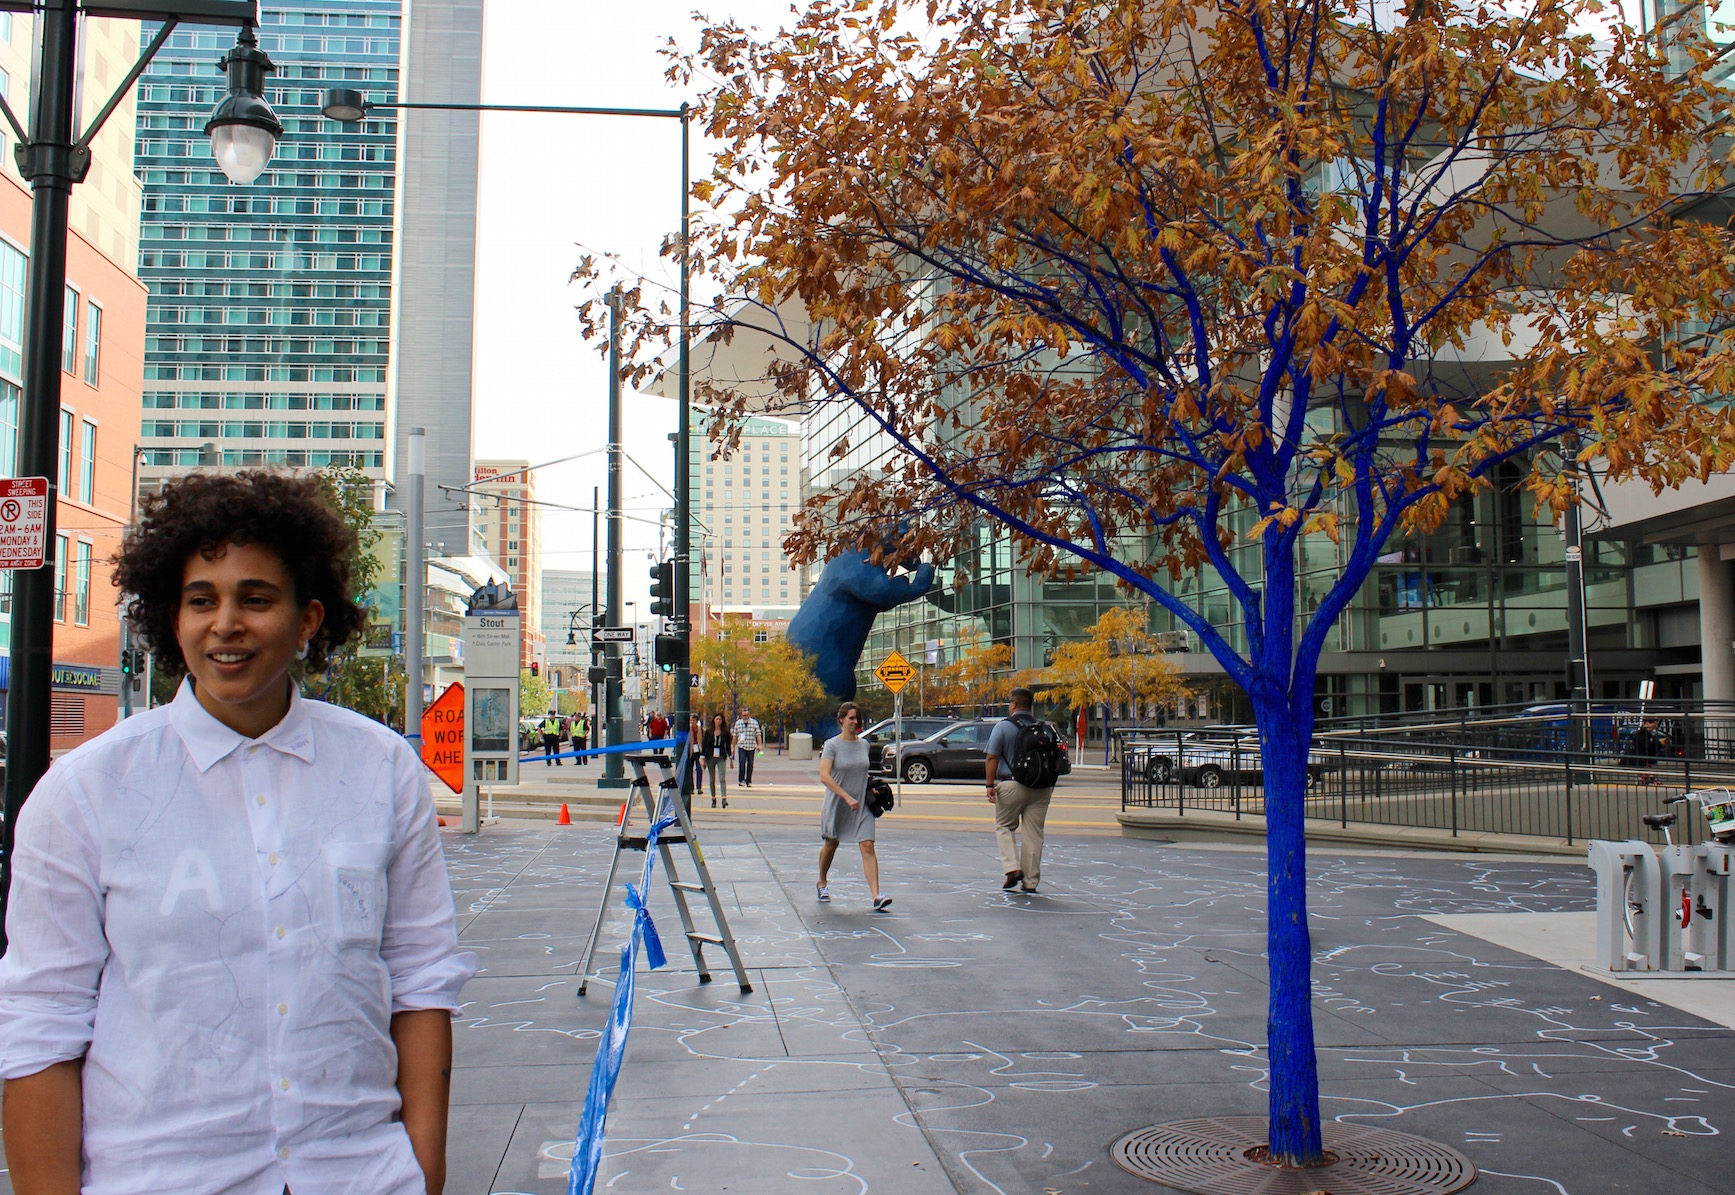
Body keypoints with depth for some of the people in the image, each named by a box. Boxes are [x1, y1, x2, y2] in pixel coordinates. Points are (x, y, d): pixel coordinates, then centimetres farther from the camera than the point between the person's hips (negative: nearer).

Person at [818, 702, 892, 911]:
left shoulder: (864, 744, 6)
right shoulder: (832, 745, -9)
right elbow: (824, 776, -20)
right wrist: (847, 797, -27)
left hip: (862, 806, 3)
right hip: (836, 805, -3)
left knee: (868, 847, -11)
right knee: (830, 845, 15)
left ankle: (876, 896, -18)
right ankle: (822, 884, 40)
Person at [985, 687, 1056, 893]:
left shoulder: (1003, 726, -3)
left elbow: (992, 758, -9)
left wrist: (990, 785, -7)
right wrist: (1050, 784, 23)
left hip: (1011, 785, -3)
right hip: (1041, 788, 3)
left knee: (1004, 826, 13)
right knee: (1033, 832, 7)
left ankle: (1012, 868, -4)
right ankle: (1030, 881, 9)